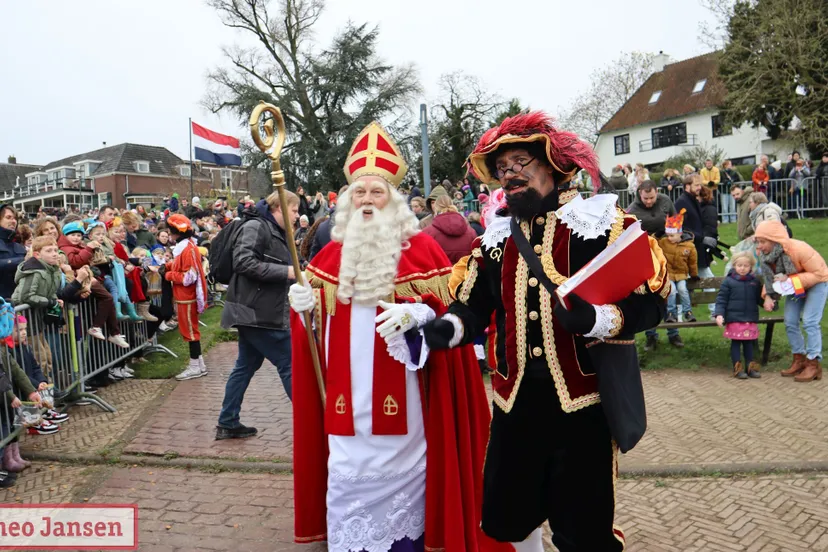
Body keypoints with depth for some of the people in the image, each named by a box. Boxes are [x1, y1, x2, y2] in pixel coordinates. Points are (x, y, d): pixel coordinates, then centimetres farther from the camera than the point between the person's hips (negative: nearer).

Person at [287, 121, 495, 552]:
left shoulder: (420, 249, -3)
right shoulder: (333, 252, 10)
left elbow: (445, 305, -6)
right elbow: (318, 309, 18)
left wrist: (415, 314, -24)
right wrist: (304, 303, -3)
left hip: (399, 398, -3)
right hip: (349, 397, 4)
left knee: (399, 475, 6)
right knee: (349, 477, 10)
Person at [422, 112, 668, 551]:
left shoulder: (604, 223, -8)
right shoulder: (494, 238, 6)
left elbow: (650, 301, -12)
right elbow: (473, 306, 8)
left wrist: (595, 318, -28)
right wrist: (445, 328, -12)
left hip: (584, 403, -4)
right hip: (515, 402, 5)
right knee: (509, 516, 19)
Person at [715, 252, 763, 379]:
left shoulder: (755, 281, 6)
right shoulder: (729, 281, -4)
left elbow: (759, 298, 12)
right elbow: (721, 299, -5)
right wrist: (719, 314, -14)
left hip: (751, 319, 3)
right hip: (734, 319, -3)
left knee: (749, 343, 12)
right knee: (736, 343, 3)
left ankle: (750, 367, 21)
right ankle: (737, 368, 10)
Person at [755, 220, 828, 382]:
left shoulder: (798, 249, -36)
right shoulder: (763, 254, -18)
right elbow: (769, 277, -2)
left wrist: (790, 280, -37)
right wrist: (768, 295, -19)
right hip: (795, 286, 6)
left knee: (809, 322, -14)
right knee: (790, 323, 2)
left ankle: (813, 364, -6)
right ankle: (799, 360, 16)